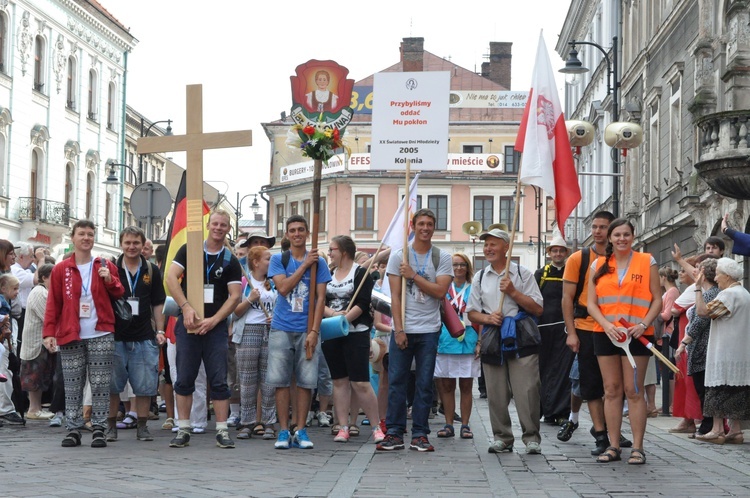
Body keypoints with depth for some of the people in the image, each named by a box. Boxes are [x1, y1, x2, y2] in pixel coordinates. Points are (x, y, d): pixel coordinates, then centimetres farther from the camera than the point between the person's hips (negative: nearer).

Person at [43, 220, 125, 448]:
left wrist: (110, 279, -10)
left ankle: (99, 429, 2)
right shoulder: (61, 269, 6)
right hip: (71, 335, 0)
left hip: (101, 335, 0)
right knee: (72, 385, 2)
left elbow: (119, 295, 9)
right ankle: (73, 429, 6)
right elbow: (53, 303, 4)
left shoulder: (106, 266, 8)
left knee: (100, 384, -2)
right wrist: (49, 332, -4)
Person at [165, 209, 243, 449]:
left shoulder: (230, 262, 7)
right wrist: (186, 308, -16)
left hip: (216, 325, 0)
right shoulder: (189, 250, 5)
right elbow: (171, 278, -5)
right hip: (189, 323, 0)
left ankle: (222, 431, 2)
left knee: (219, 380, -1)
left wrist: (213, 320, -12)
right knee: (184, 378, 1)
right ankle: (183, 430, 7)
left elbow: (234, 296, 1)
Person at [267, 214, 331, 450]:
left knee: (306, 381, -1)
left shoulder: (319, 262, 6)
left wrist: (314, 331, -8)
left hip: (307, 329, 0)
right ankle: (283, 431, 5)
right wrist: (305, 265, -10)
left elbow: (320, 299, 1)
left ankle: (300, 431, 7)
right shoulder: (278, 259, 7)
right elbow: (283, 287, -9)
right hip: (282, 328, 0)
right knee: (281, 380, -2)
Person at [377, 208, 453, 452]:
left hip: (429, 330, 0)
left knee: (424, 384, 3)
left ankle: (420, 435, 8)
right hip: (402, 329, 0)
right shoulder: (398, 256, 4)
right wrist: (398, 329, -8)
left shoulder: (442, 258, 5)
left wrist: (413, 275, -11)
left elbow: (440, 291, -8)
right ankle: (394, 433, 5)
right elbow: (395, 296, -1)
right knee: (396, 381, -1)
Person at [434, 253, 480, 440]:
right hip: (446, 341, 1)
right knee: (447, 386, 3)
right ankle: (449, 425, 8)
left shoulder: (474, 289, 6)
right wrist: (434, 340, 5)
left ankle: (465, 425, 6)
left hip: (468, 342, -1)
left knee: (466, 386, 2)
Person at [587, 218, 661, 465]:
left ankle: (637, 447, 0)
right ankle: (613, 446, 9)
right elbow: (591, 304, 6)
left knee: (633, 390, -4)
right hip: (605, 333, 3)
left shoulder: (647, 262, 5)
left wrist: (643, 324, -13)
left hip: (636, 334, -3)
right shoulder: (598, 265, 10)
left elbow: (657, 299, 2)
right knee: (611, 390, 5)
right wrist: (607, 325, -11)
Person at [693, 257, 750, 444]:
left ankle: (717, 430, -9)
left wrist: (698, 287, -13)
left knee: (719, 390, -7)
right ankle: (735, 430, 9)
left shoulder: (729, 294, -14)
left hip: (724, 352, -9)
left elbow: (702, 311, -19)